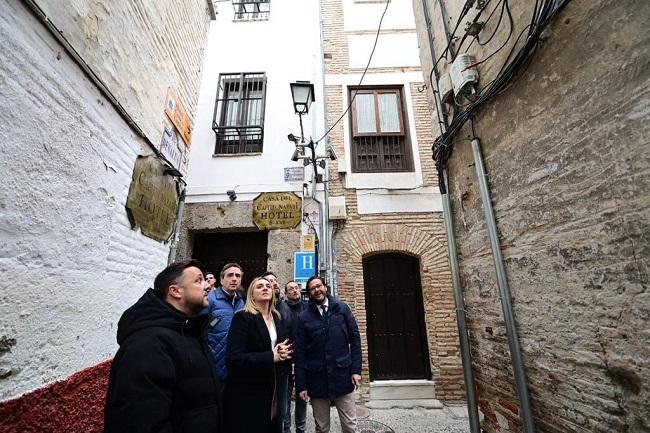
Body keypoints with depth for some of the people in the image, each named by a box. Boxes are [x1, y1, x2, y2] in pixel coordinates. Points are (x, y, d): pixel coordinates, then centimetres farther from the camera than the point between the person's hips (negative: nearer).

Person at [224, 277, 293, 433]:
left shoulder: (276, 318, 7)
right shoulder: (243, 317, -14)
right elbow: (233, 359, -22)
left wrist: (282, 354, -9)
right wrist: (271, 357, -24)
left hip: (271, 391, 6)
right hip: (246, 394, -6)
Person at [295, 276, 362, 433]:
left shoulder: (342, 308, 0)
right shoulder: (304, 317, -1)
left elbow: (355, 339, 2)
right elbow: (300, 353, 0)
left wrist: (356, 369, -4)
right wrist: (301, 385, -2)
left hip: (342, 376, 0)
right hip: (317, 379, 0)